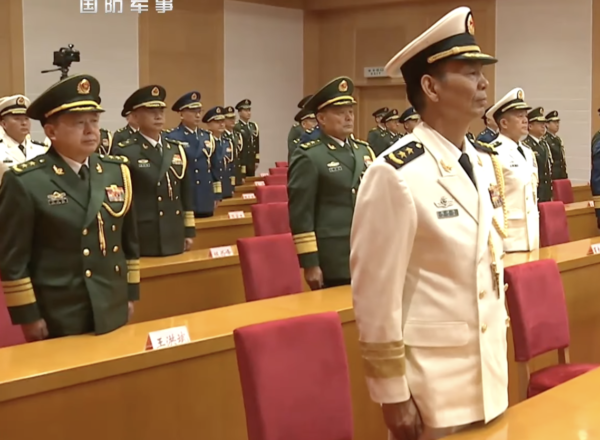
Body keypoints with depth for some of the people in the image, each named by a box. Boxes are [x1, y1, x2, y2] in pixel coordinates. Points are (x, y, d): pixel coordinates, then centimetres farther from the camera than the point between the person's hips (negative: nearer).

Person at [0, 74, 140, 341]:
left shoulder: (117, 171, 5)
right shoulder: (24, 182, -12)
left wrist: (131, 293, 13)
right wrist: (27, 316, -10)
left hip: (113, 314, 5)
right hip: (56, 321, -5)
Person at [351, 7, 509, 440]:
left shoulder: (487, 163, 5)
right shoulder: (396, 175, -19)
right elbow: (376, 291, -18)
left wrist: (501, 336, 16)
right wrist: (391, 392, -14)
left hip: (490, 370, 7)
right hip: (428, 378, -7)